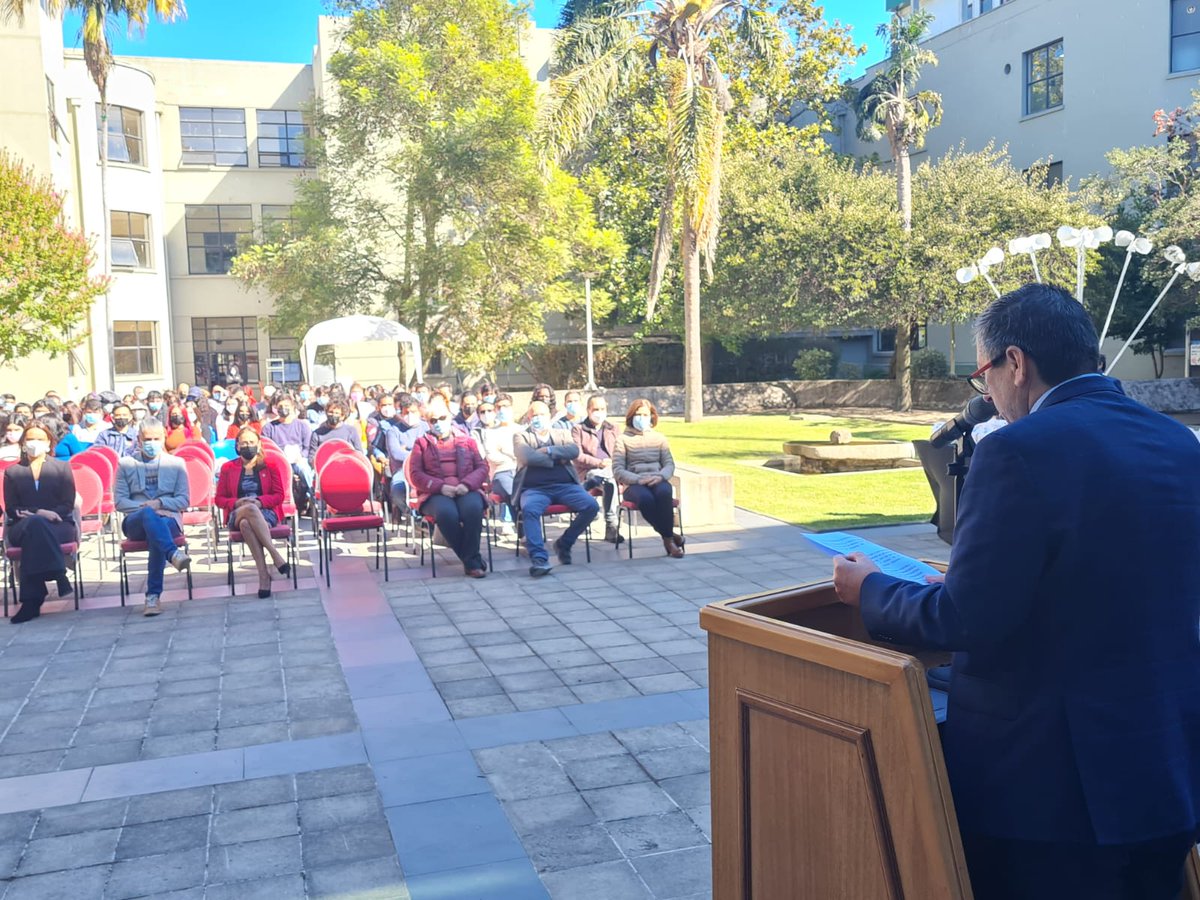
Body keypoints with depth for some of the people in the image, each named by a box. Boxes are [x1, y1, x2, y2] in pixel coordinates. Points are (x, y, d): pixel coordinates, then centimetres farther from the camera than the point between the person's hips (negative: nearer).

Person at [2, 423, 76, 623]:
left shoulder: (62, 468, 18)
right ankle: (58, 575, -45)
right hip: (21, 527, 0)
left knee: (34, 529, -37)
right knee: (35, 523, -38)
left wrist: (39, 514, -13)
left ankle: (31, 600, -42)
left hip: (59, 526, 0)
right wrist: (38, 513, -14)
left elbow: (68, 505, 5)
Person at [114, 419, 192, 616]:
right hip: (135, 522, 0)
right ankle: (174, 554, -59)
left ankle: (153, 595, -38)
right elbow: (120, 502, 7)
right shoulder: (125, 464, 16)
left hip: (168, 519, 0)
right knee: (149, 514, -38)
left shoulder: (177, 463, 18)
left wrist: (160, 503, -10)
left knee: (156, 537, -36)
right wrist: (146, 507, -11)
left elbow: (183, 501, 9)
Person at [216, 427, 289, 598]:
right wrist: (237, 503, -9)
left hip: (265, 512, 0)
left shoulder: (269, 465, 12)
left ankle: (263, 575, -42)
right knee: (250, 509, -39)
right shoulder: (228, 468, 14)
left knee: (247, 524, -39)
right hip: (237, 515, 1)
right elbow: (220, 499, 12)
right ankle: (276, 556, -44)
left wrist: (260, 501, -13)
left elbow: (279, 495, 6)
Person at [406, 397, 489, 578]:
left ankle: (470, 560, -26)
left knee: (473, 508, -36)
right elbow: (416, 474, 5)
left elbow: (482, 467, 11)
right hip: (435, 494, -1)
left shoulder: (467, 441, 20)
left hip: (466, 491, 1)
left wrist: (467, 484, -11)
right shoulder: (422, 443, 17)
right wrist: (440, 487, -12)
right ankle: (473, 560, -24)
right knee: (446, 513, -37)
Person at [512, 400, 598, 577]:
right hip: (534, 488, -3)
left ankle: (564, 543, 0)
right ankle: (539, 558, -36)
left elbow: (574, 451, 1)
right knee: (529, 509, -36)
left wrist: (548, 450, -6)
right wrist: (558, 459, 0)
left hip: (564, 485, 3)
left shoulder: (562, 434, 22)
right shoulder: (521, 436, 15)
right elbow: (528, 457, -6)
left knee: (591, 505, -22)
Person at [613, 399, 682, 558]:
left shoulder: (658, 437, 18)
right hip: (633, 485, -2)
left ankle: (668, 539, -27)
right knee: (645, 498, -38)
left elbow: (669, 464, 11)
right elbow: (617, 470, -2)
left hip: (657, 481, 2)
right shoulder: (623, 439, 8)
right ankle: (670, 535, -21)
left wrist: (660, 476, -13)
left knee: (664, 492, -36)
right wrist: (639, 480, -18)